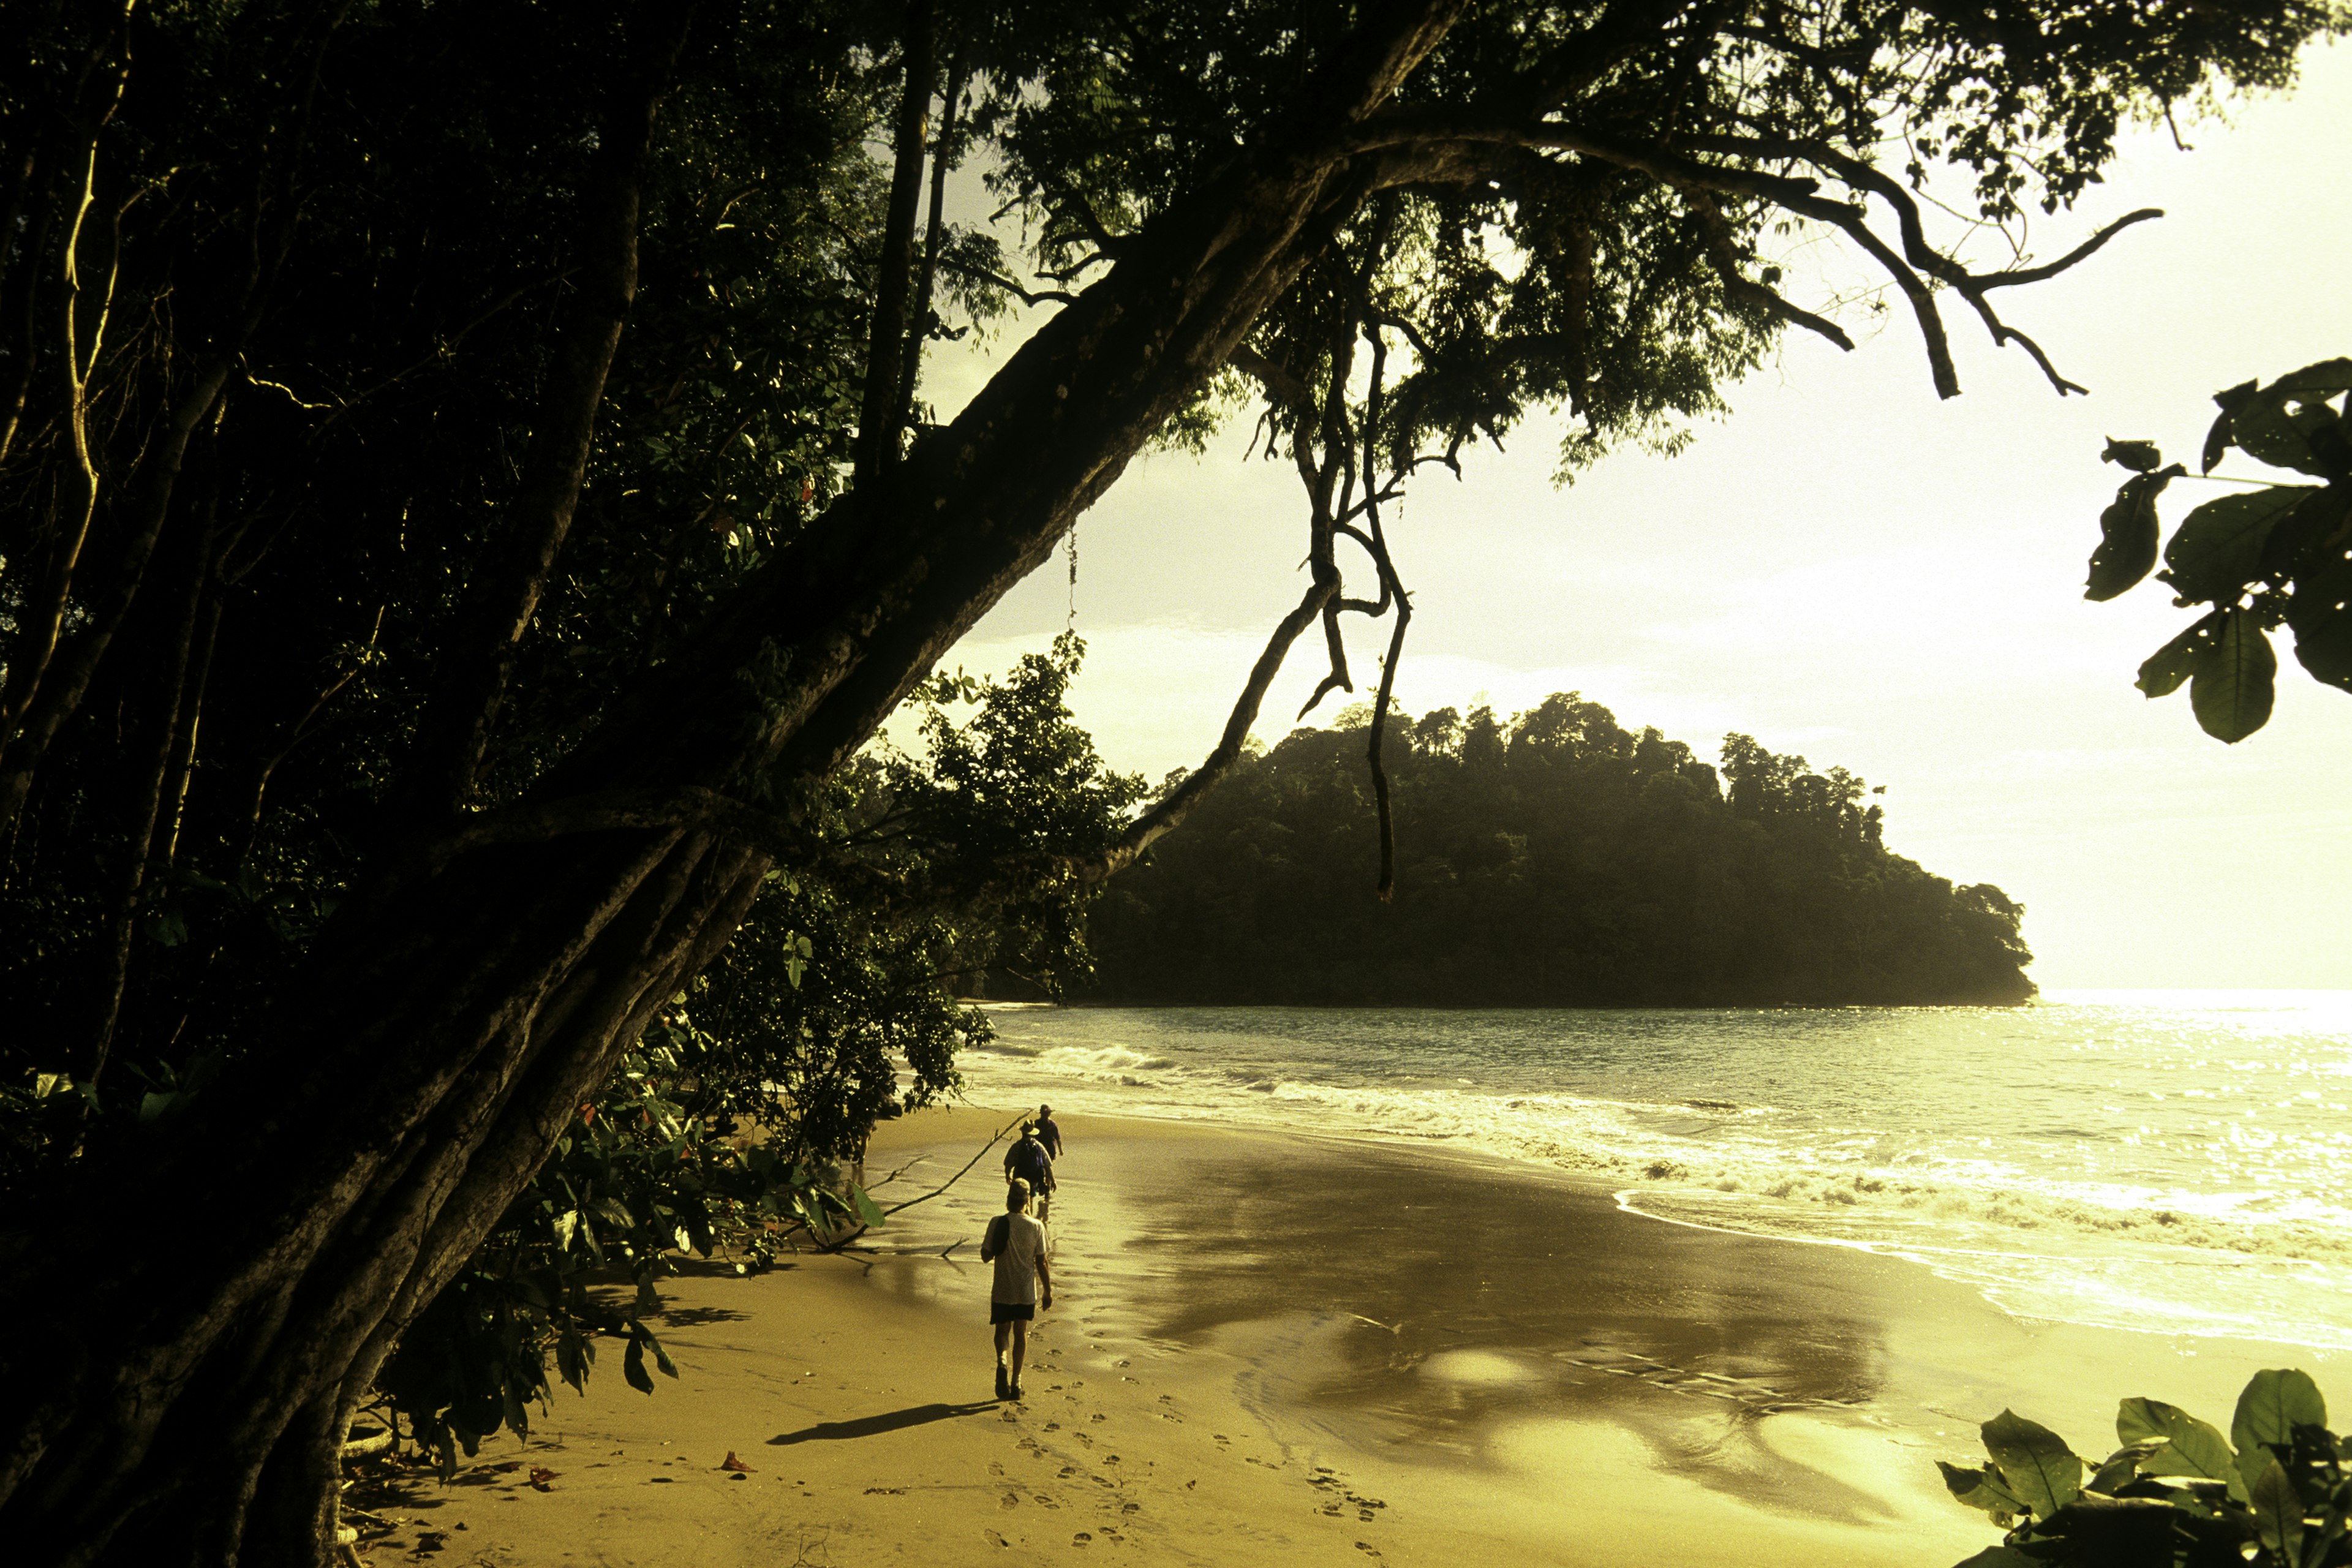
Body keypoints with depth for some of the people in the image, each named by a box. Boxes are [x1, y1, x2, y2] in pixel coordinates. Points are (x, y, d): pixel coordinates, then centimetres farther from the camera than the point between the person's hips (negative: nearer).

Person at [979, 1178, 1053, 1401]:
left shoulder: (998, 1223, -12)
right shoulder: (1036, 1227, -9)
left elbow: (986, 1256, -7)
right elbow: (1041, 1263, -5)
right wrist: (1048, 1292, 5)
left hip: (1002, 1291, -1)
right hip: (1026, 1291, 1)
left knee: (1003, 1330, 16)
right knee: (1020, 1332, 16)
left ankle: (1002, 1361, -14)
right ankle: (1016, 1382, 18)